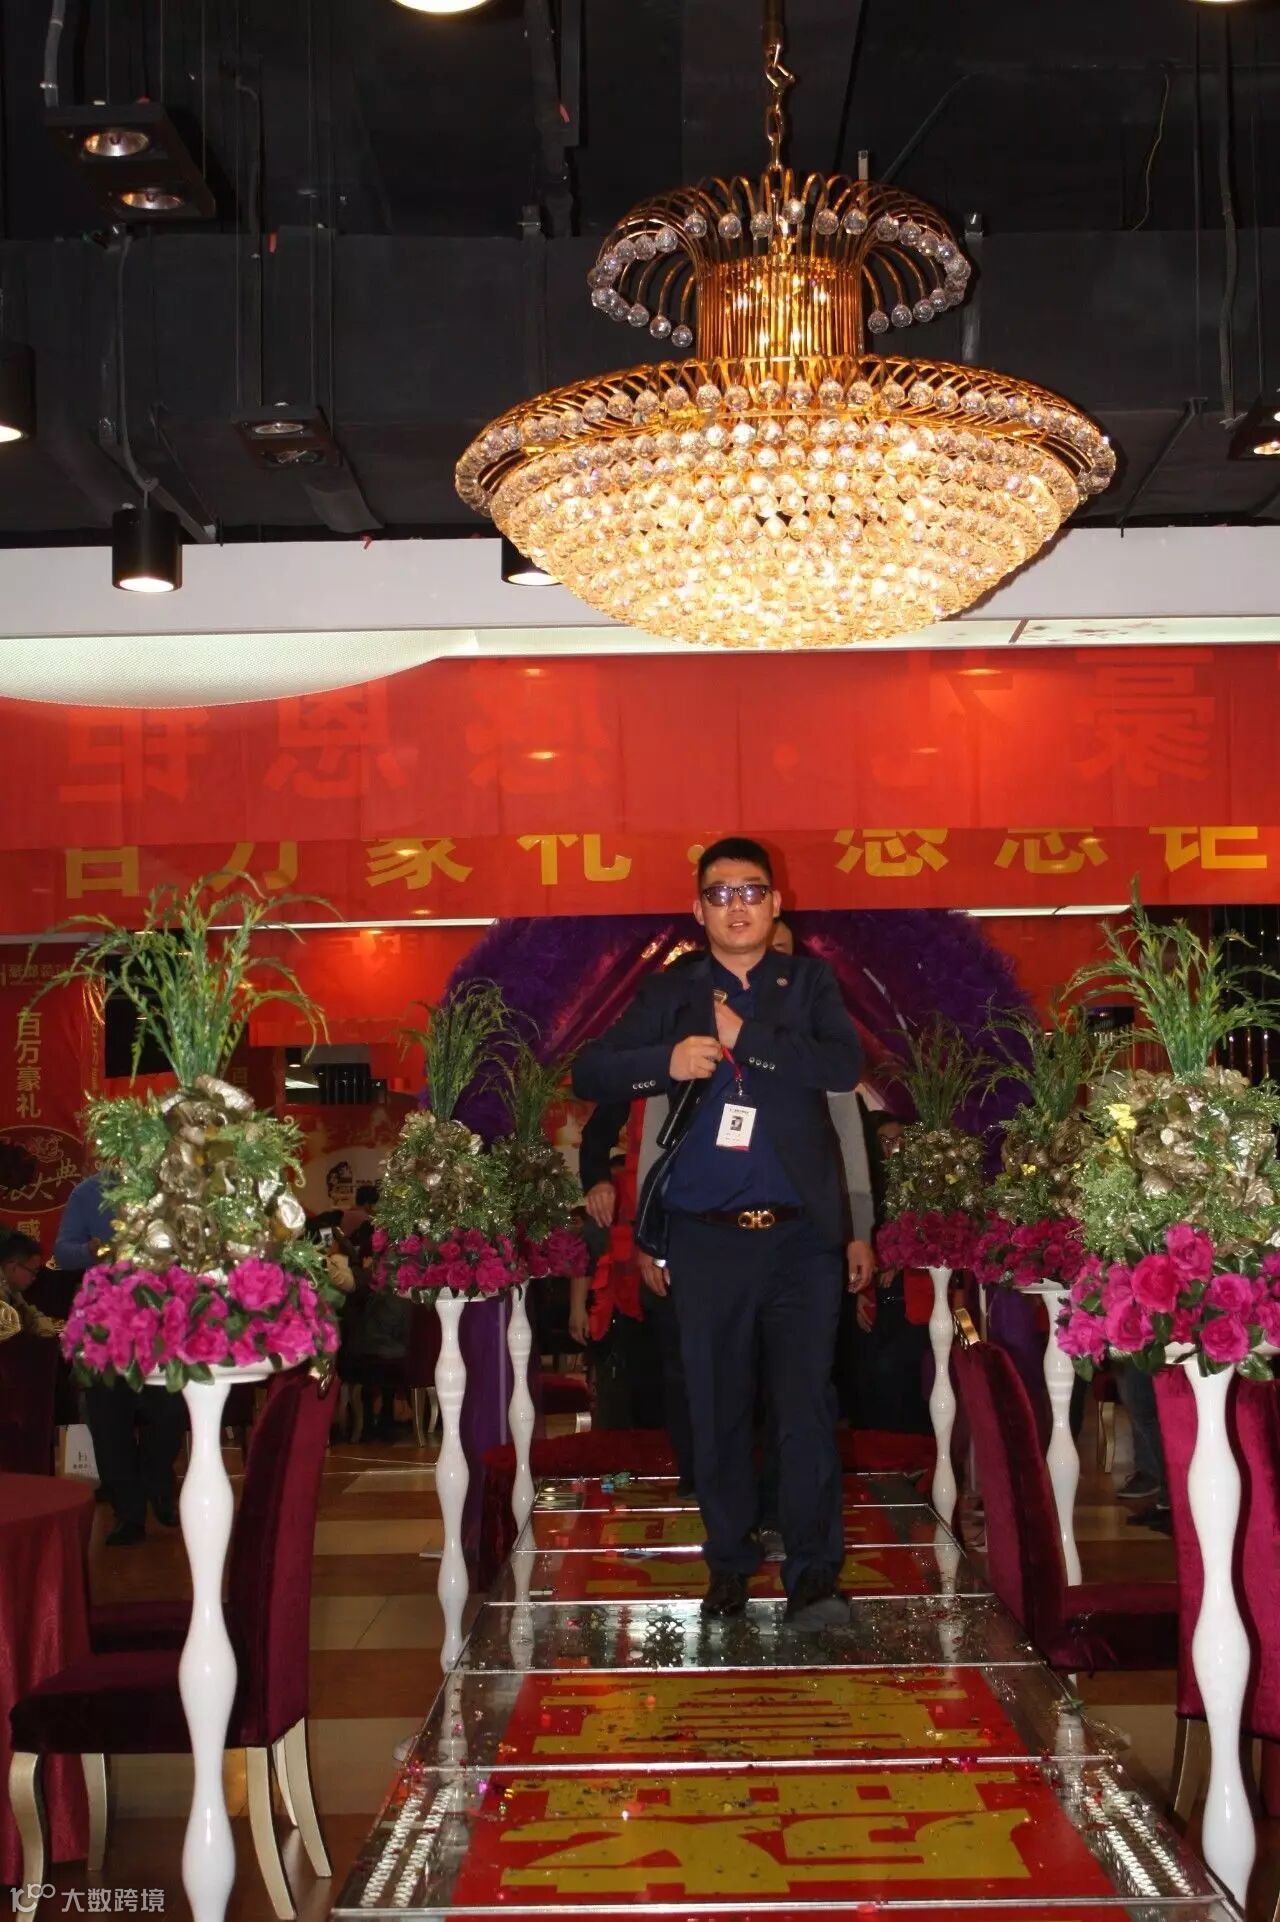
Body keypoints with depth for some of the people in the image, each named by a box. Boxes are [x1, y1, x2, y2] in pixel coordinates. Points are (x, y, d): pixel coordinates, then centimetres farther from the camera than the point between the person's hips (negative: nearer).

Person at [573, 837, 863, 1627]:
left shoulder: (810, 982, 8)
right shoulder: (671, 993, 9)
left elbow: (845, 1065, -9)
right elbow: (589, 1073, 2)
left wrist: (744, 1037, -13)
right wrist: (666, 1062, -16)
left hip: (801, 1233, -1)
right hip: (705, 1236, 1)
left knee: (807, 1405, -3)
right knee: (717, 1410, 8)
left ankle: (814, 1575, 6)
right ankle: (730, 1566, 22)